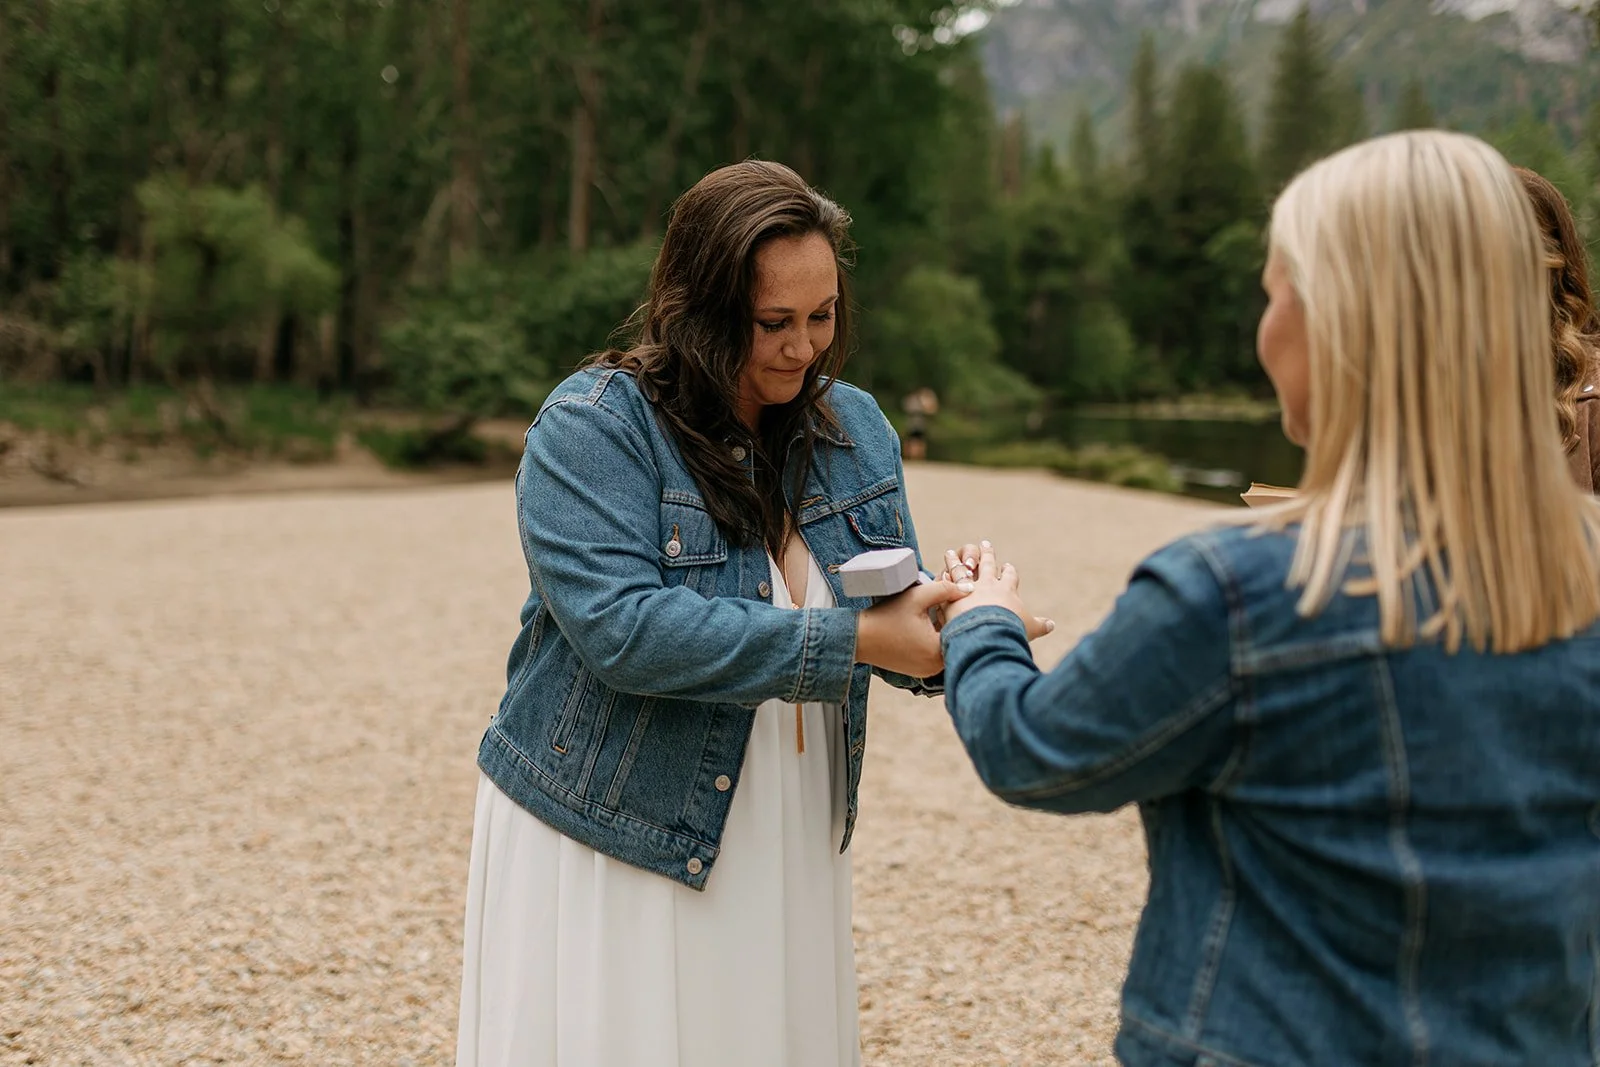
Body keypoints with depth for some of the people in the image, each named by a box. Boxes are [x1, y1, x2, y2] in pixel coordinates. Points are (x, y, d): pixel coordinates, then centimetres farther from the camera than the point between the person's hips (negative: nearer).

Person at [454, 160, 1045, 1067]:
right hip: (610, 846, -5)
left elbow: (890, 607, 5)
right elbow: (621, 630, -26)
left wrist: (944, 627, -20)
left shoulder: (855, 426, 4)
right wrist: (855, 639, -28)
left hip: (790, 847, 5)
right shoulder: (593, 427, -14)